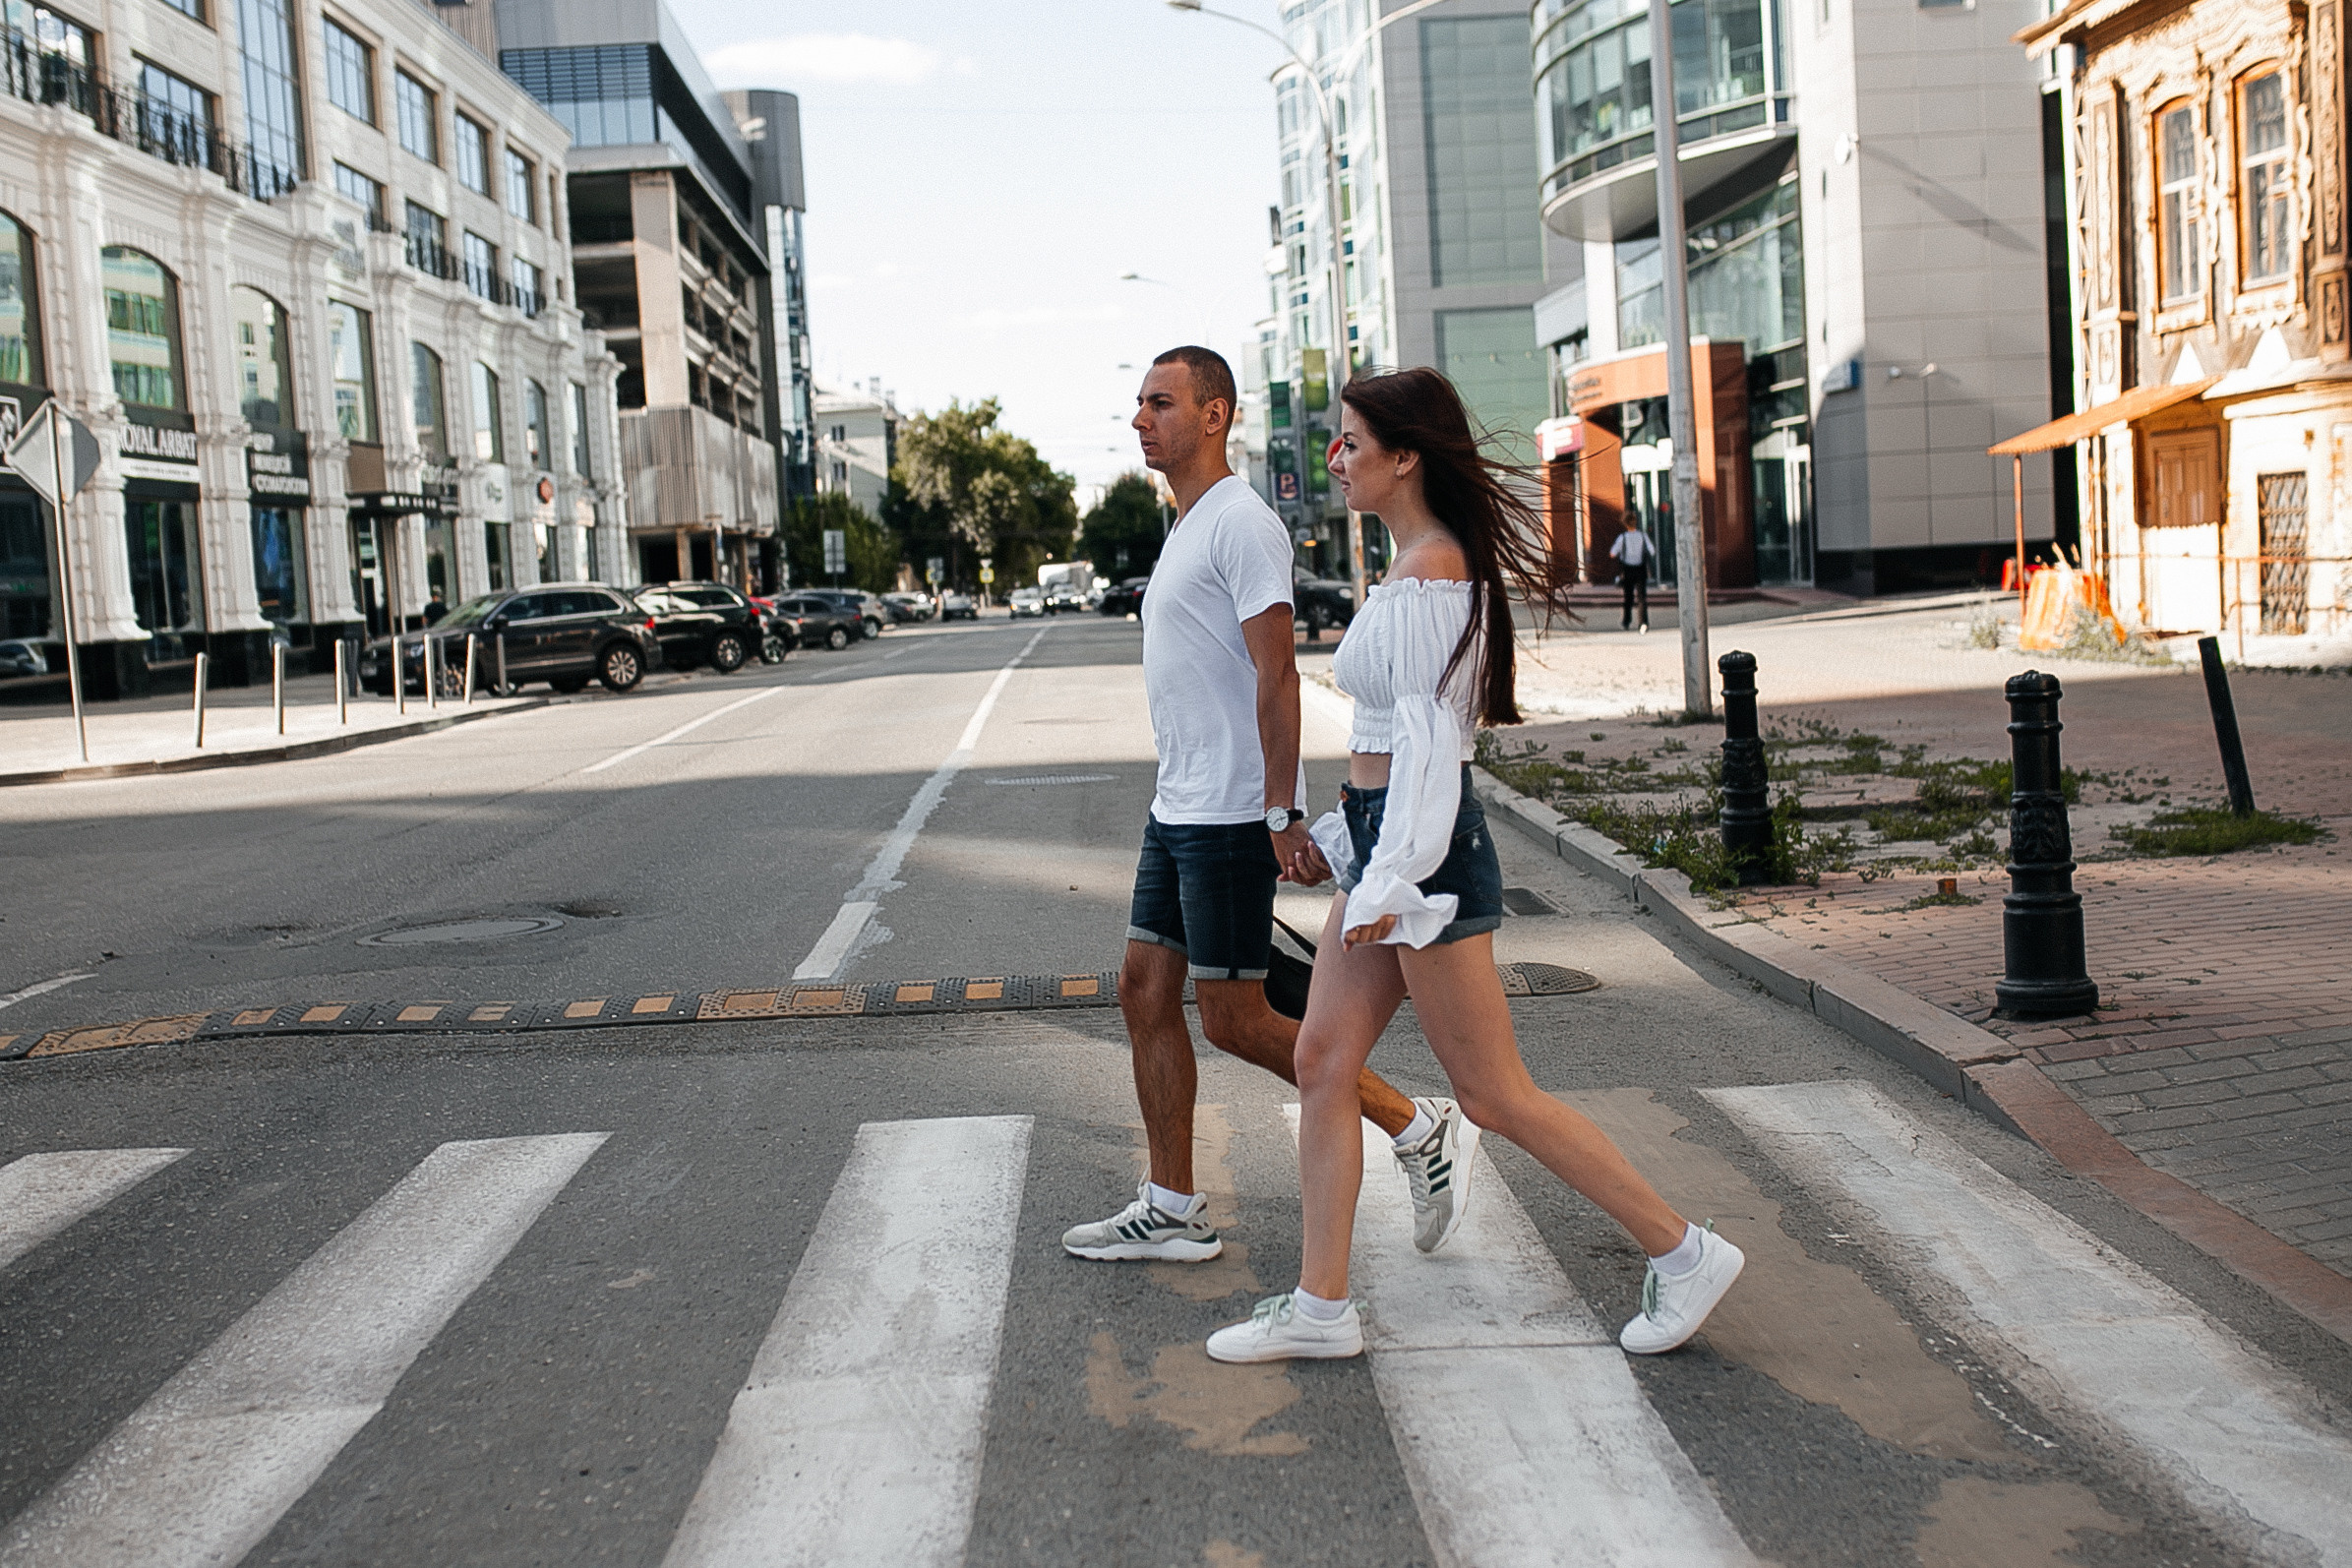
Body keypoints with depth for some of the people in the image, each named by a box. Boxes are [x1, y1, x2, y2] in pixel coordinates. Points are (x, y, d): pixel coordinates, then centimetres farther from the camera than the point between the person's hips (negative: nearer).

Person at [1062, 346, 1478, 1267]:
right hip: (1178, 810, 10)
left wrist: (1280, 813, -24)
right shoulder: (1185, 529, 17)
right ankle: (1172, 1211, 18)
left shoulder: (1240, 524, -14)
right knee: (1145, 993, 10)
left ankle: (1416, 1129, 9)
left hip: (1231, 819, -10)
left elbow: (1277, 678, -20)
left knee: (1232, 1019, -4)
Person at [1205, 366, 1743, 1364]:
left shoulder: (1427, 573, -17)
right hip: (1385, 842, 10)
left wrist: (1388, 882, -25)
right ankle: (1321, 1307, 17)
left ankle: (1682, 1253, 12)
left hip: (1423, 855, -10)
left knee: (1494, 1097, -1)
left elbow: (1428, 739, -22)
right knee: (1321, 1065, 10)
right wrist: (1337, 835, 22)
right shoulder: (1423, 564, 13)